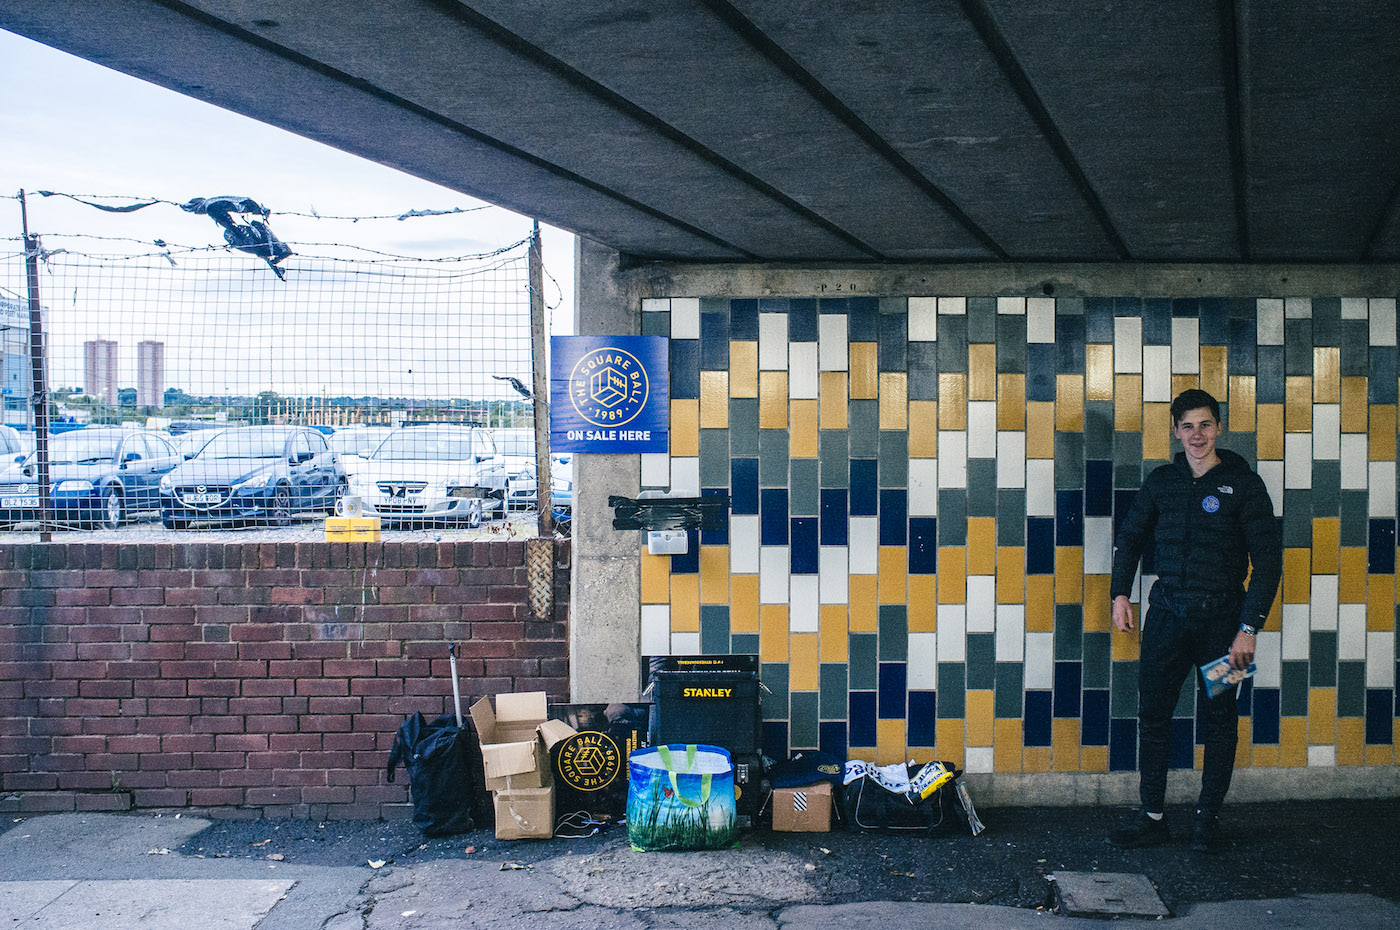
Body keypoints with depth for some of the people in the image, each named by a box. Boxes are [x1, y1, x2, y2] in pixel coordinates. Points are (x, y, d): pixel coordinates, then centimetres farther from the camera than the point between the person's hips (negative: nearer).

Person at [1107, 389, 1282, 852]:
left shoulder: (1244, 484, -3)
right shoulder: (1162, 481, 7)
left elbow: (1268, 561, -5)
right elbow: (1130, 536, 19)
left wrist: (1249, 627, -12)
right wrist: (1119, 593, 7)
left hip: (1221, 617, -3)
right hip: (1166, 613, 3)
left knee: (1220, 720, 6)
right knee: (1152, 716, 2)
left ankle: (1208, 815, 20)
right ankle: (1152, 818, 10)